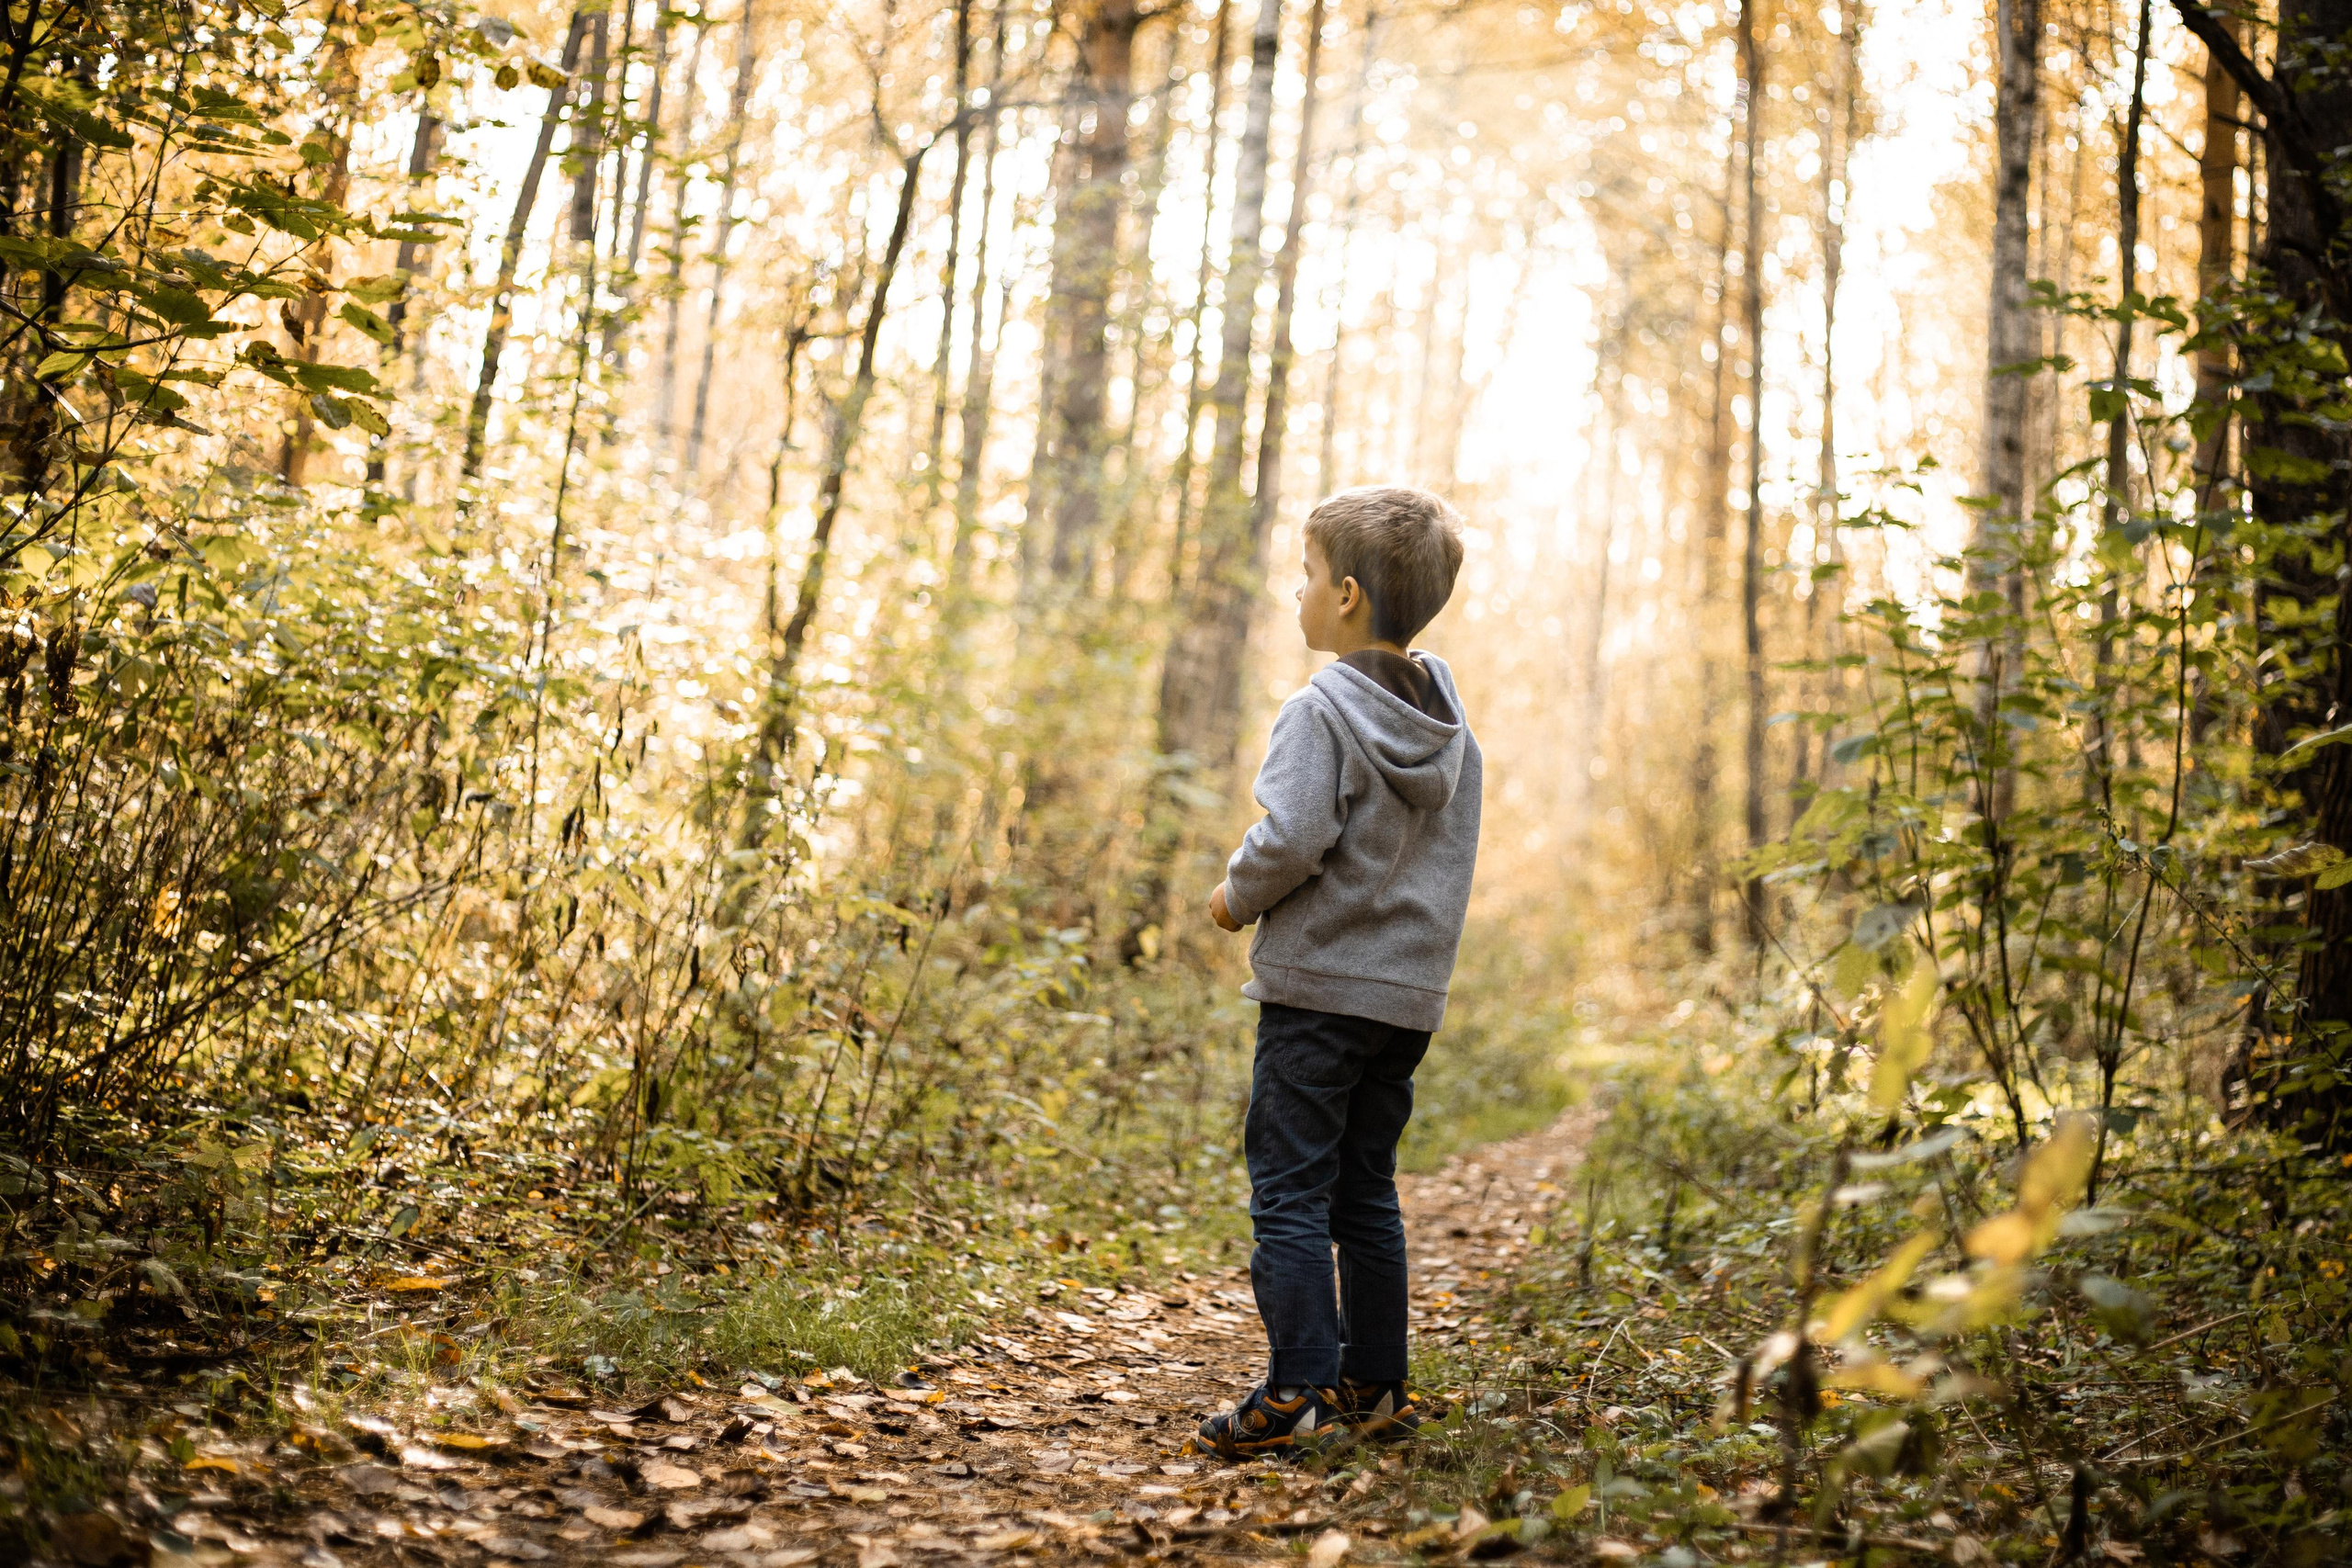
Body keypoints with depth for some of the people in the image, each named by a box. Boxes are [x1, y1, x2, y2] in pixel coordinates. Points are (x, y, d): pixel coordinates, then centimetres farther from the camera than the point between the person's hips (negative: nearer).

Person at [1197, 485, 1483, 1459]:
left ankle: (1297, 1395, -6)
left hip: (1317, 985, -7)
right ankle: (1375, 1388, 19)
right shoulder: (1451, 723, 10)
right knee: (1366, 1195, 15)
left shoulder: (1323, 711, -13)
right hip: (1411, 990, 7)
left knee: (1290, 1193, -3)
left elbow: (1290, 839, -23)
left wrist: (1237, 897, -4)